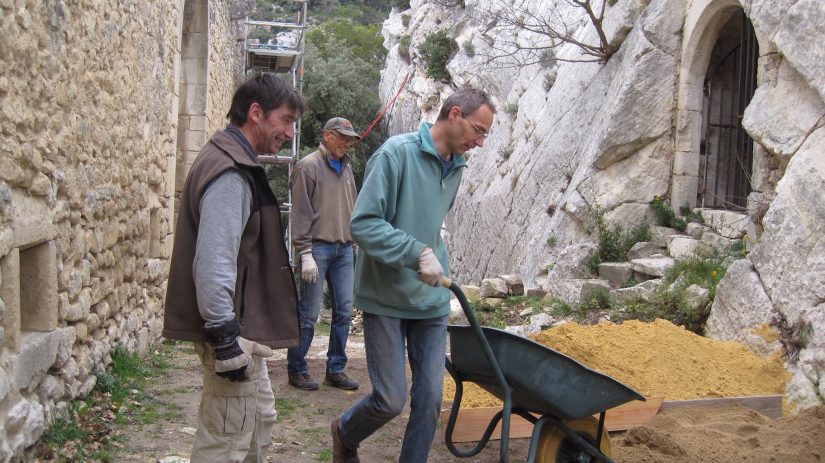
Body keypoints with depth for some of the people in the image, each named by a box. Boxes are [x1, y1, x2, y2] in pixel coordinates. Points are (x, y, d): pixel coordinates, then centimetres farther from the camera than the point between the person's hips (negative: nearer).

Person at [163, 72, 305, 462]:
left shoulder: (236, 164, 13)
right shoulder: (230, 173, -20)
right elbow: (213, 264, -27)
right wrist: (224, 339, -25)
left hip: (243, 325, 11)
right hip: (232, 328, -11)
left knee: (260, 417, 22)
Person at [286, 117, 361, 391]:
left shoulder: (346, 168, 16)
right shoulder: (309, 166, -5)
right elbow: (301, 214, -9)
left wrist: (352, 244, 14)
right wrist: (305, 253, -14)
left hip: (344, 250, 7)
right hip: (318, 248, -7)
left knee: (344, 312, 6)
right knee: (308, 315, -1)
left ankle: (335, 369, 17)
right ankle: (297, 369, 11)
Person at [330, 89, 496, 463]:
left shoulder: (456, 167, 9)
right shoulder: (397, 152, -14)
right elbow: (363, 223, -19)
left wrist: (438, 267, 14)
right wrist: (418, 253, -27)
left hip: (431, 301, 6)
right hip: (386, 300, -6)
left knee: (430, 400, 5)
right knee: (391, 400, 0)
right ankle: (344, 433, 31)